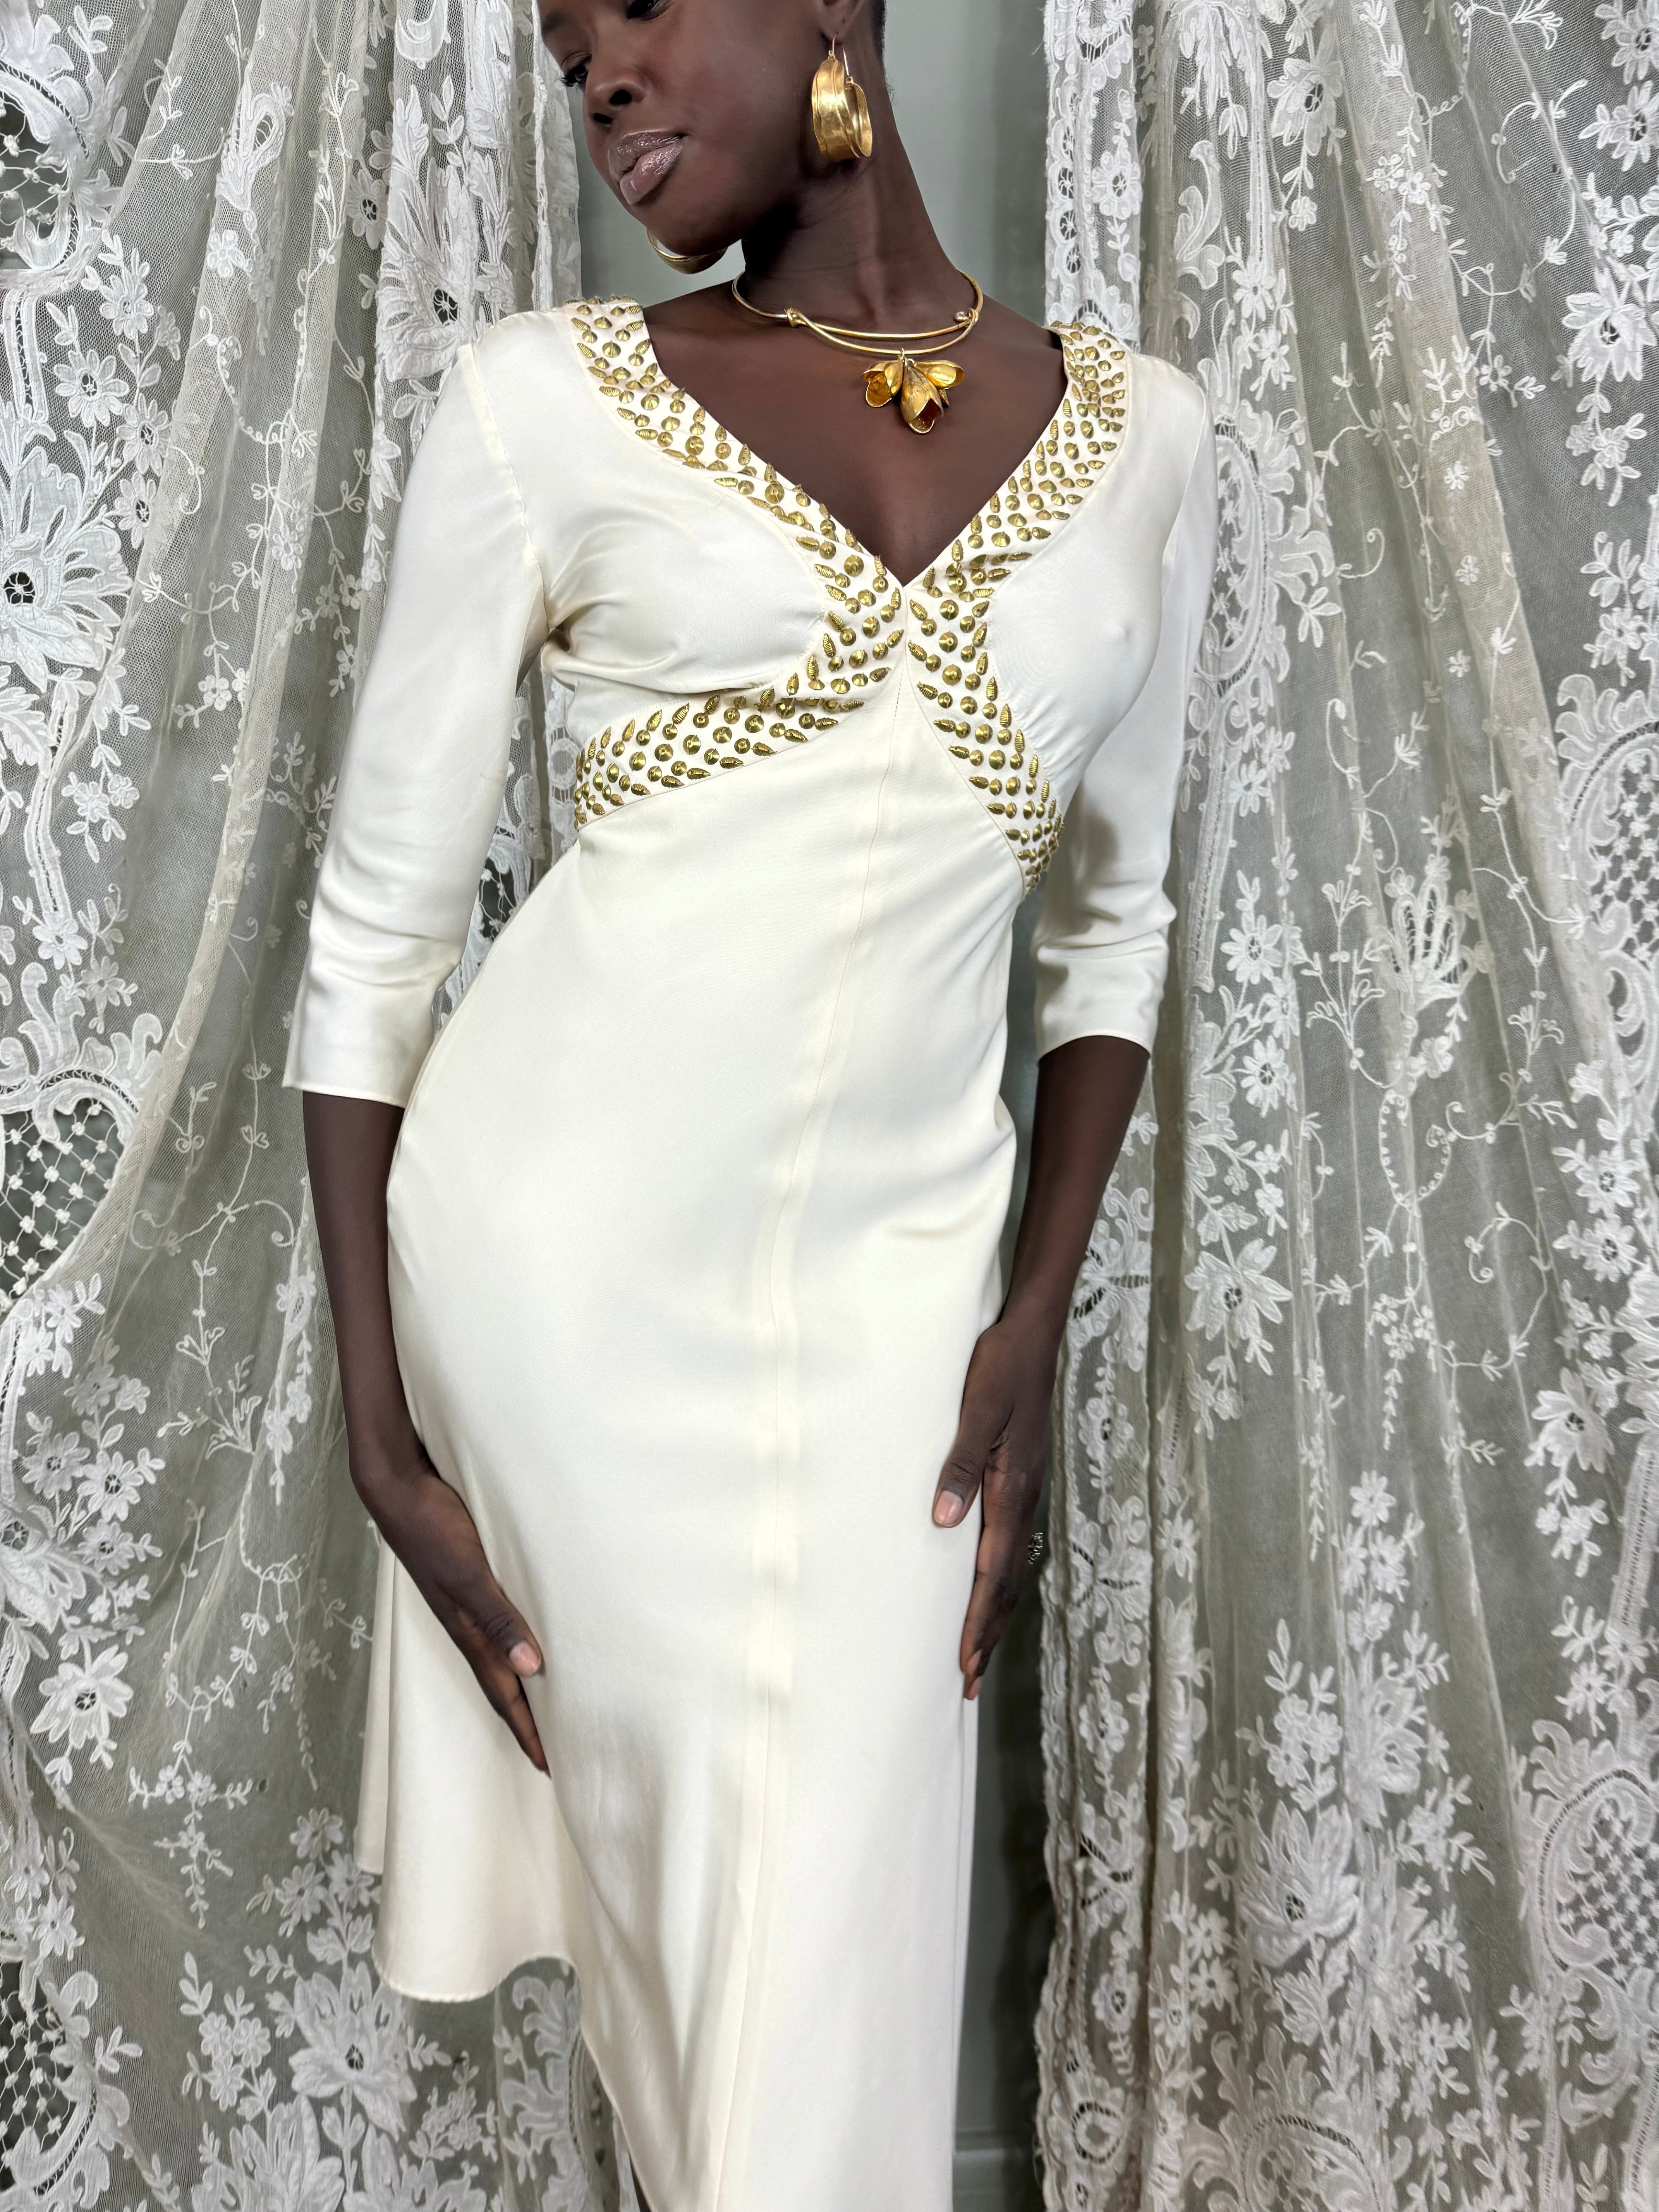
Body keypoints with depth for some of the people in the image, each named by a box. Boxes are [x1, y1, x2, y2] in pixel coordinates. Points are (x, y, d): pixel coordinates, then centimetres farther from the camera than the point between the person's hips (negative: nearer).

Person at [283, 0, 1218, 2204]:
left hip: (899, 1261, 2)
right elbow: (373, 932, -1)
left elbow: (1111, 924, 12)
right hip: (566, 1238, -1)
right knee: (703, 1891, 9)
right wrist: (384, 1433, -6)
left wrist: (1036, 1322, 2)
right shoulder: (541, 399, -1)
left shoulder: (1137, 431, 6)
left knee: (845, 1956, 6)